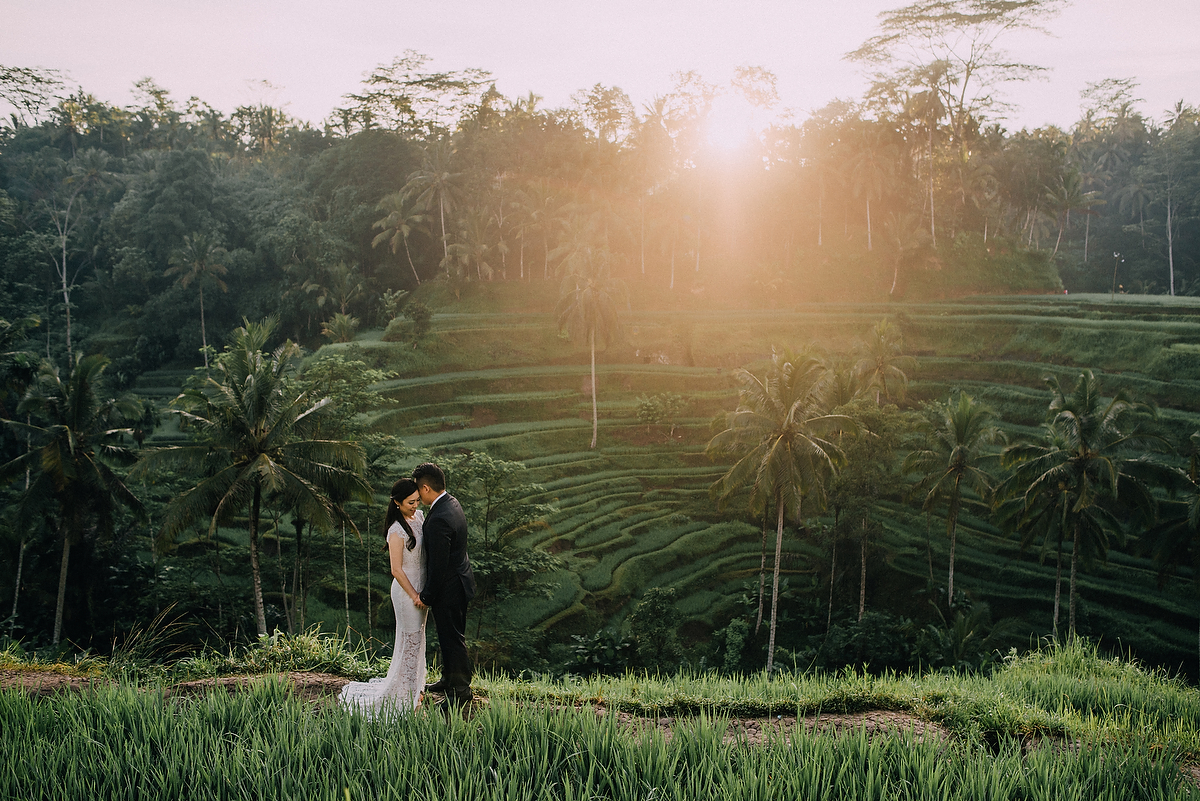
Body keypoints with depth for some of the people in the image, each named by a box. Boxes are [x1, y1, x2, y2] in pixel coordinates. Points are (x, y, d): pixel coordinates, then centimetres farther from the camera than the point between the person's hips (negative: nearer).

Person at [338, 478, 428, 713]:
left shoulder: (419, 516, 2)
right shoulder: (397, 531, -23)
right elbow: (396, 570, -20)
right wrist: (414, 596, -15)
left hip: (421, 588, 8)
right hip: (407, 591, -8)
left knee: (417, 640, 19)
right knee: (410, 640, 2)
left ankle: (413, 688, 35)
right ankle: (406, 698, 15)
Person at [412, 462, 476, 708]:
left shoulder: (439, 520, -30)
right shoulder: (452, 503, 1)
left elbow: (438, 565, -25)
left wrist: (427, 595, -13)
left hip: (448, 588, -10)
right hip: (459, 580, 10)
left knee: (453, 639, 6)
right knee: (449, 636, 24)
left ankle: (460, 690, 21)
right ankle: (448, 679, 41)